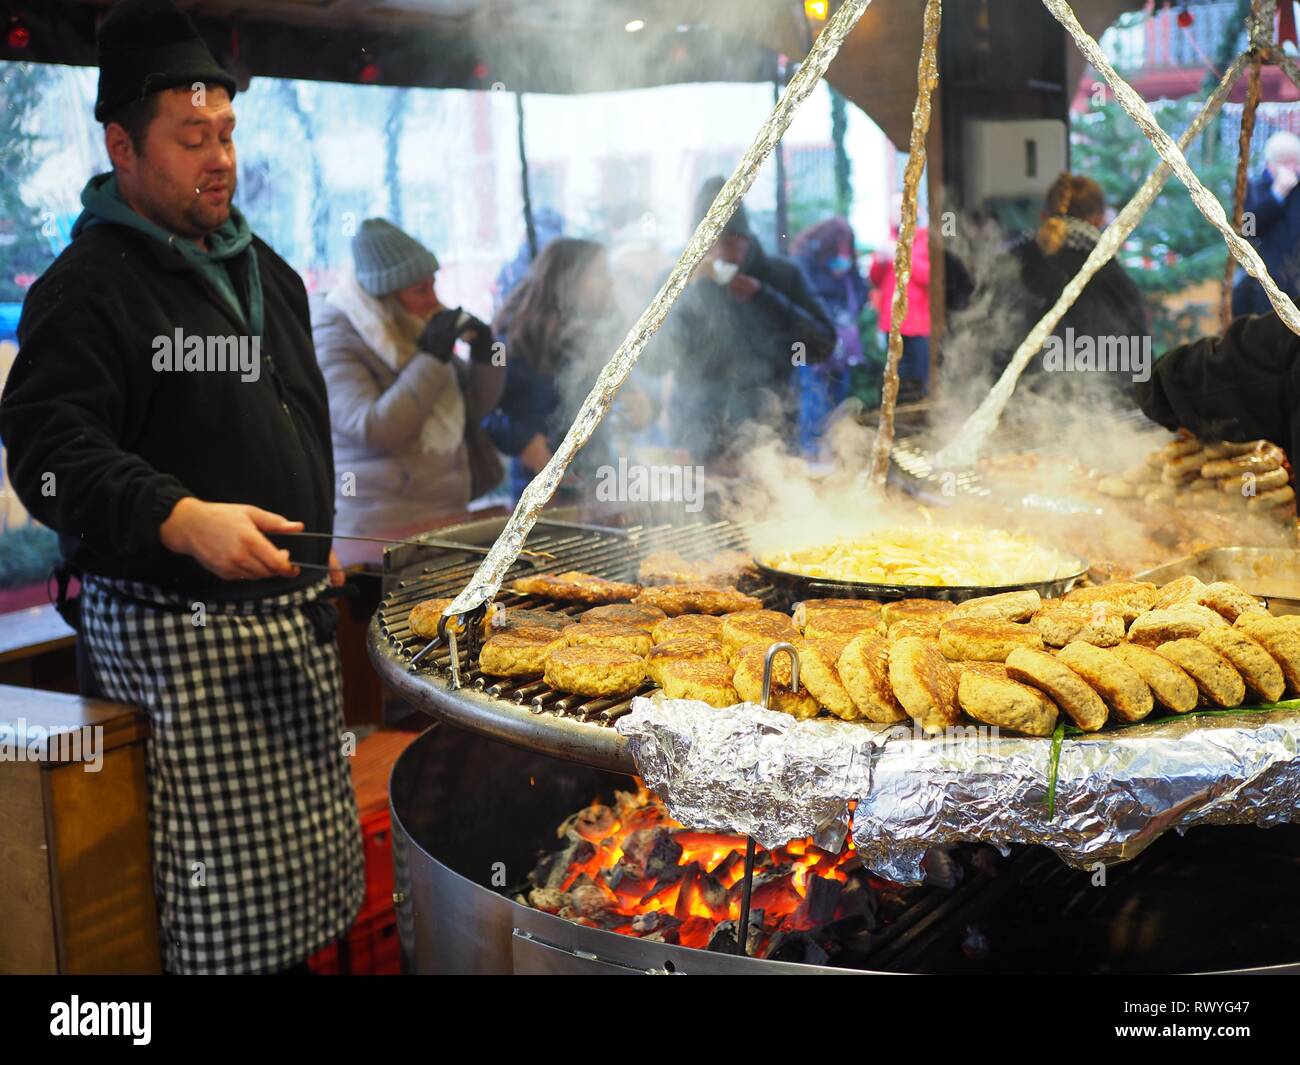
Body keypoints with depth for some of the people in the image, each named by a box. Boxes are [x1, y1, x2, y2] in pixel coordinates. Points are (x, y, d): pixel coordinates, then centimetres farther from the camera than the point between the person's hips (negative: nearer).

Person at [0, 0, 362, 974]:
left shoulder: (264, 270, 18)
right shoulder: (90, 286, -9)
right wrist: (184, 521, -32)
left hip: (293, 614, 8)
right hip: (177, 629, -8)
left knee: (304, 870, 11)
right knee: (224, 896, -7)